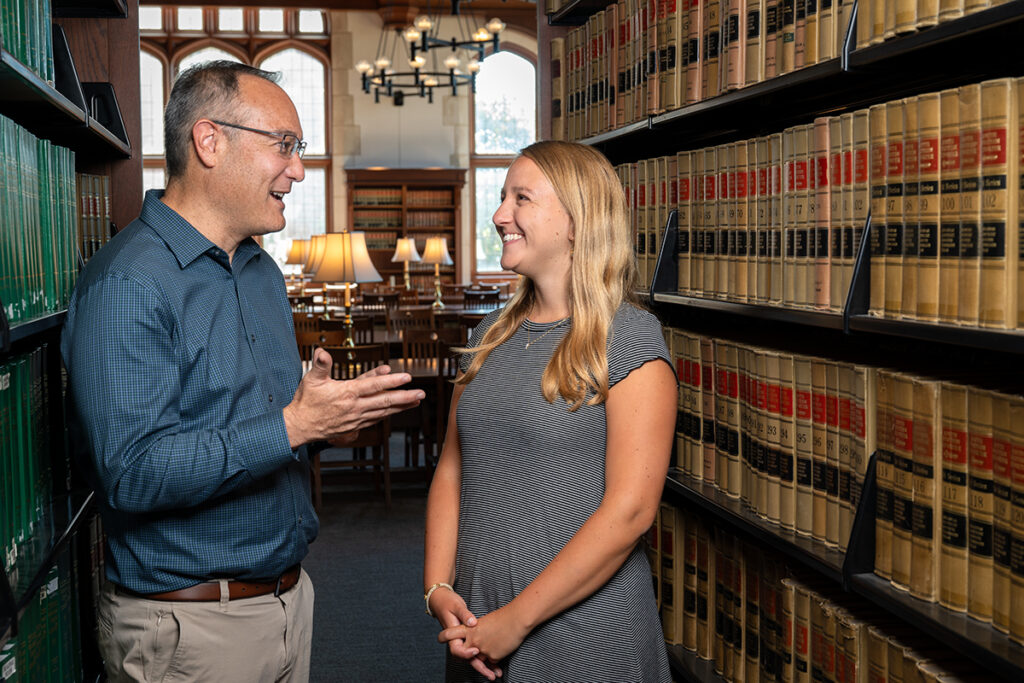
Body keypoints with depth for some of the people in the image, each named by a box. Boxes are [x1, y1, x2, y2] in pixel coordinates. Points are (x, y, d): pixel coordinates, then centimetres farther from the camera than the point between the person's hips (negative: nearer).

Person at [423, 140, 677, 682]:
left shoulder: (629, 338, -12)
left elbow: (630, 510, -18)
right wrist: (438, 588, -3)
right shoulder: (492, 336, 8)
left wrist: (516, 620, -17)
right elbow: (452, 469, 10)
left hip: (583, 636, -5)